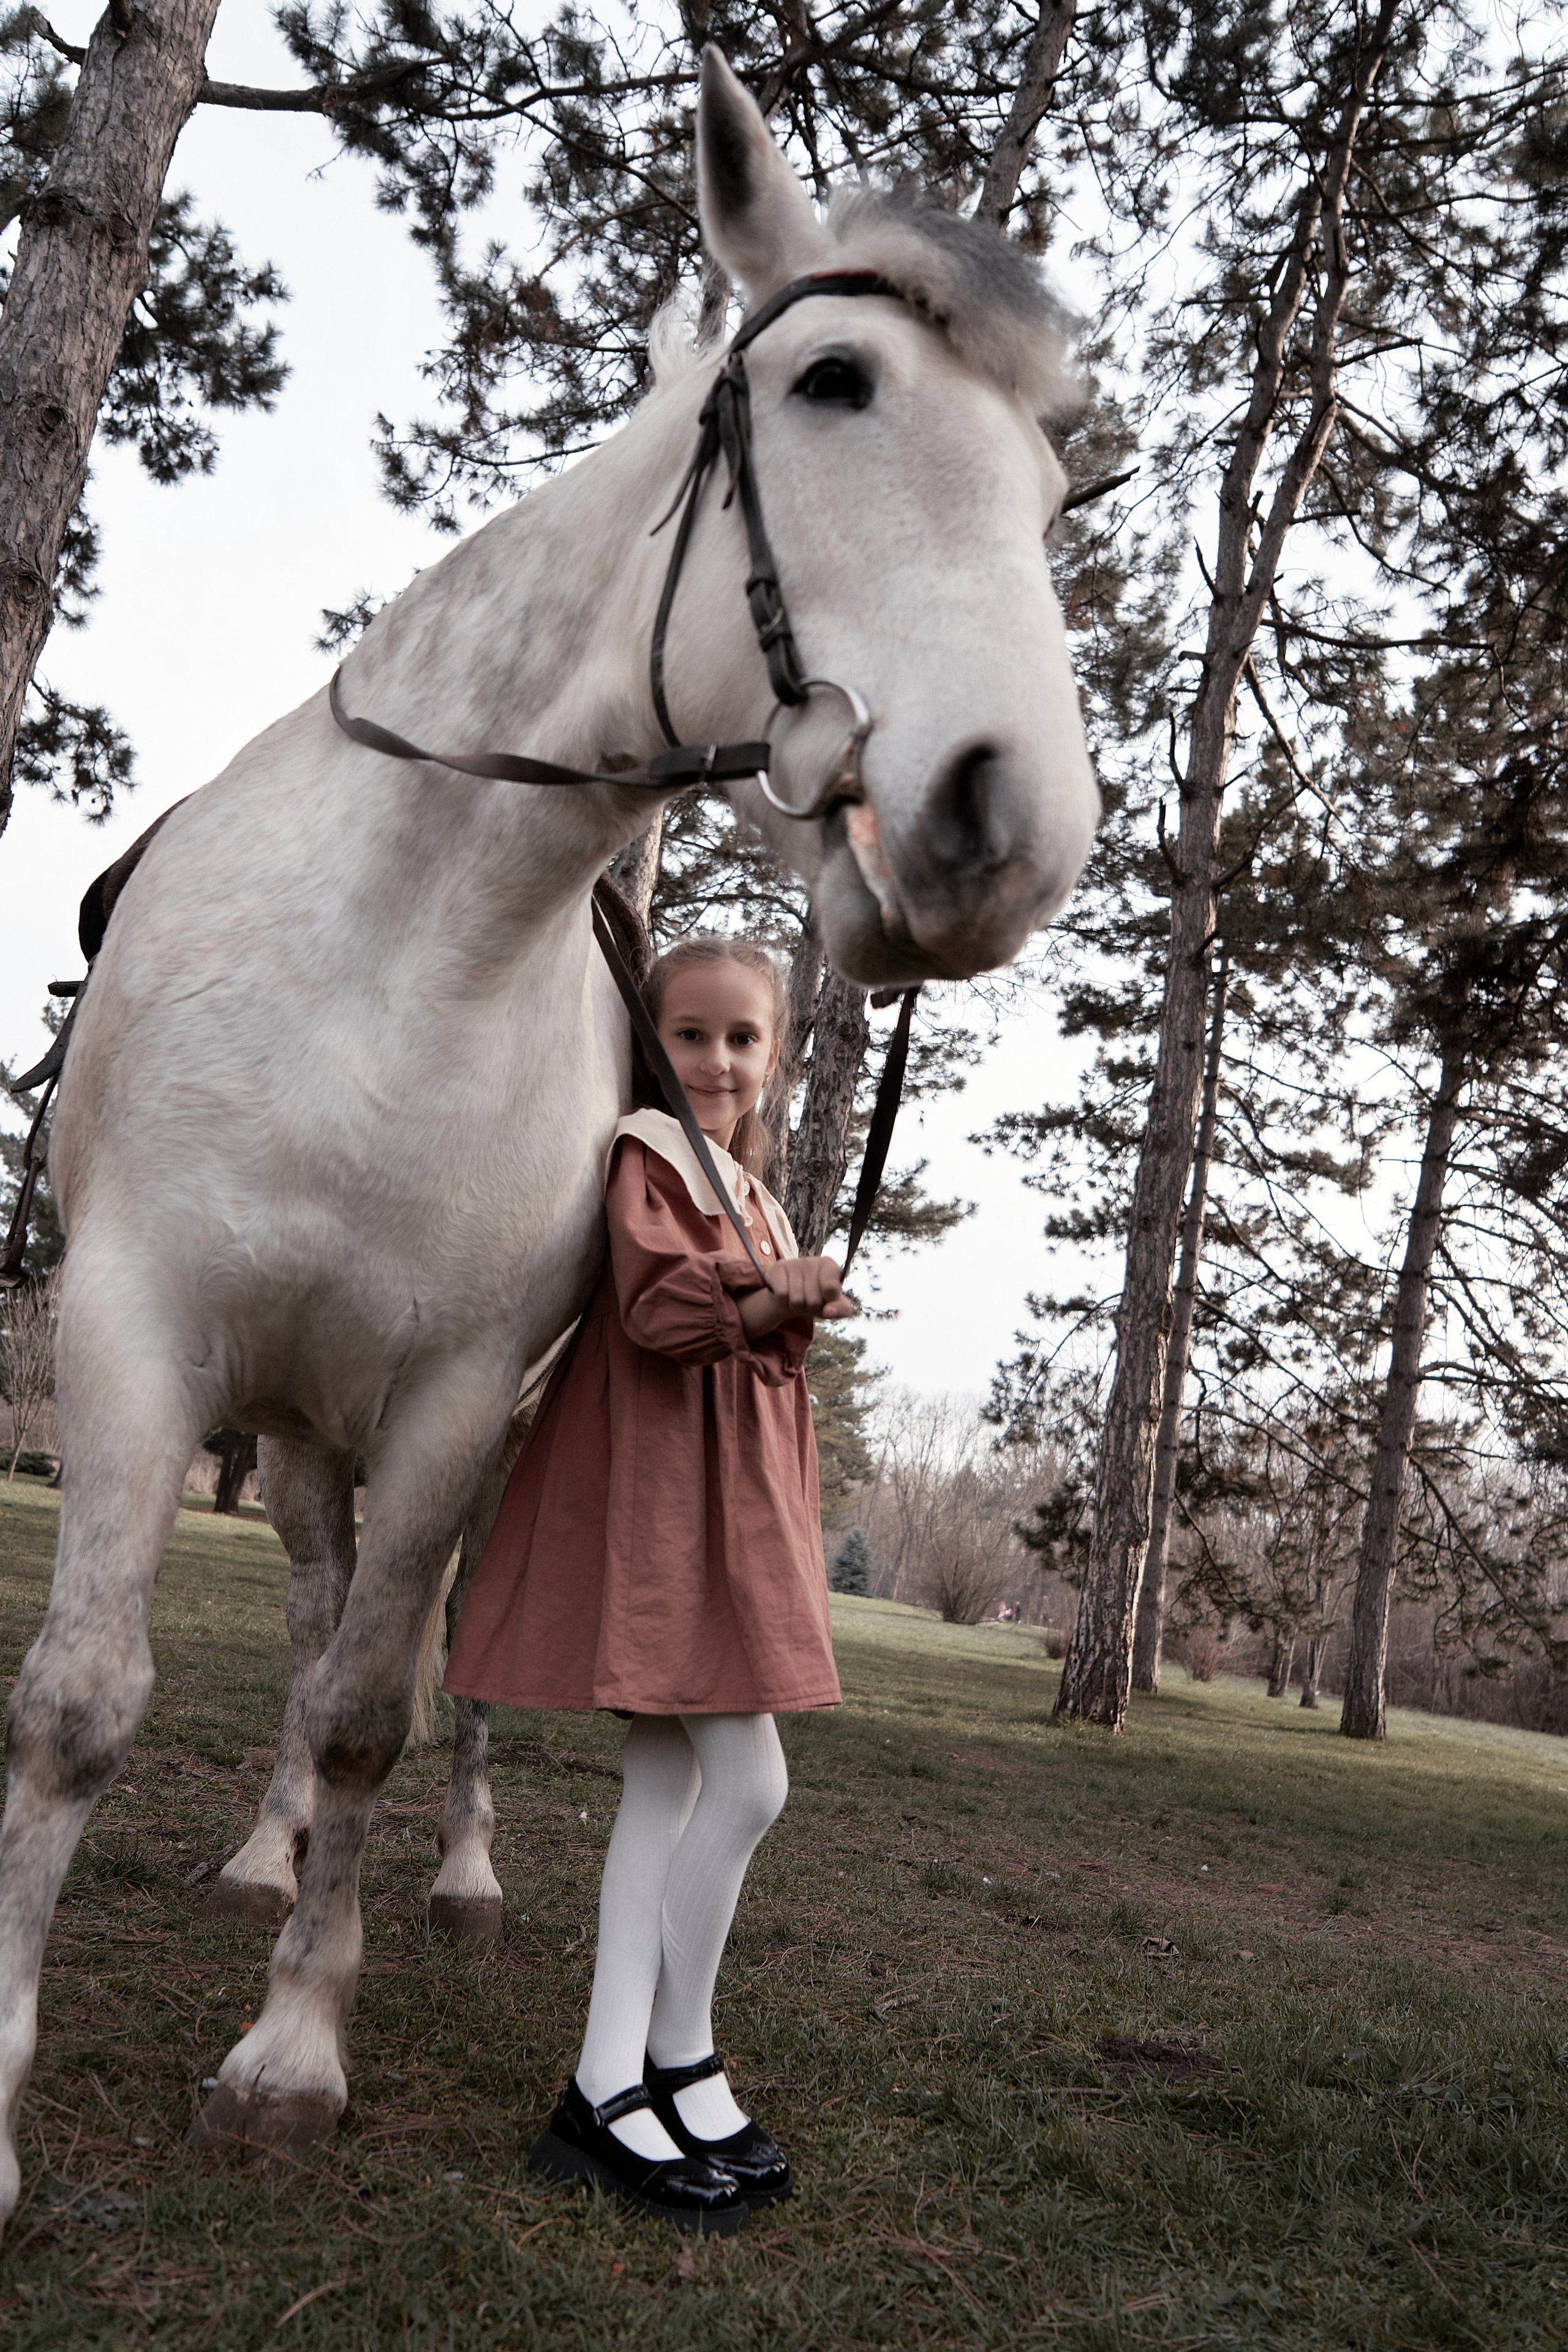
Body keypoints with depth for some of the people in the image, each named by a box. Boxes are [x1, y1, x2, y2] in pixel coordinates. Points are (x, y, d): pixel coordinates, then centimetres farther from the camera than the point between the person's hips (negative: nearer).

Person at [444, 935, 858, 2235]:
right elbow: (655, 1308, -20)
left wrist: (793, 1307, 9)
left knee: (668, 1786, 9)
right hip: (659, 1486, -10)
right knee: (749, 1783, -9)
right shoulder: (647, 1154, -7)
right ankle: (681, 2063, 7)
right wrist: (770, 1297, -28)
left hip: (730, 1495, 10)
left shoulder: (753, 1191, 21)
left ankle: (610, 2088, 15)